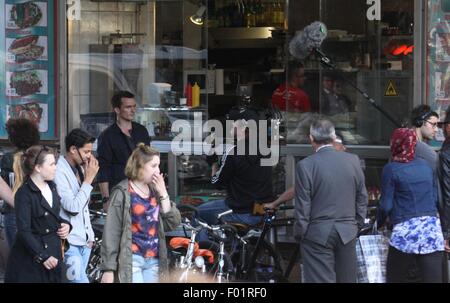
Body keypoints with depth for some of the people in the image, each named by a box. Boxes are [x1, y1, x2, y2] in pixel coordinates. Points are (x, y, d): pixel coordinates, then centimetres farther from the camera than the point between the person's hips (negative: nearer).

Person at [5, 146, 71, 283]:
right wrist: (42, 256, -19)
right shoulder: (24, 194, -14)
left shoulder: (52, 187, 10)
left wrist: (65, 224, 2)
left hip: (54, 252, 7)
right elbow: (24, 231, -17)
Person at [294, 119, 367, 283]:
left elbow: (302, 206, -9)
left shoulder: (305, 165, -11)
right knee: (347, 279, 12)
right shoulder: (353, 161, 2)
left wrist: (300, 233, 2)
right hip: (348, 233, 4)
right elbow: (362, 198, 9)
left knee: (321, 279, -3)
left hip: (318, 235, -4)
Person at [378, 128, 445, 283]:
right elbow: (435, 198, 16)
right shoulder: (425, 165, 11)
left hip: (406, 230, -4)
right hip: (432, 229, 4)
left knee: (396, 279, 10)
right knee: (433, 279, -3)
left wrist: (379, 222, 14)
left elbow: (386, 205, -4)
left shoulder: (391, 169, -3)